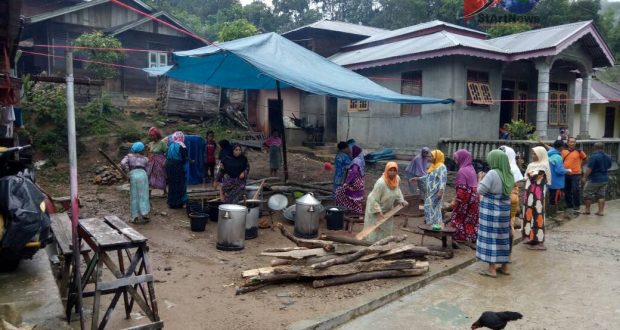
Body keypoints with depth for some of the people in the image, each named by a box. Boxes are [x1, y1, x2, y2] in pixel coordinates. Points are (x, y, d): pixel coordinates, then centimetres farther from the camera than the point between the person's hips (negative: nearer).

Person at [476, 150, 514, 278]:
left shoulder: (492, 173, -17)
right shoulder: (509, 175, 4)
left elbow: (480, 190, -17)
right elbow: (508, 191, 15)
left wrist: (481, 180, 0)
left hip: (491, 210, -7)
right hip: (504, 208, 7)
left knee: (491, 236, 0)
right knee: (503, 236, 14)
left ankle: (491, 268, 4)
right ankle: (505, 266, 23)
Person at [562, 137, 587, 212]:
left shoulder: (579, 151, -4)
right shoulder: (564, 151, 2)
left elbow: (585, 158, 11)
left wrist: (580, 165, 7)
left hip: (576, 174, -3)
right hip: (566, 174, 3)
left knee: (576, 191, -3)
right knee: (567, 190, 12)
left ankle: (576, 206, 9)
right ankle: (569, 205, 26)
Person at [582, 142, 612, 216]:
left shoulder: (594, 156, -19)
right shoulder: (608, 157, 5)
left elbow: (589, 169, -21)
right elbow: (609, 166, 19)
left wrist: (584, 177, -12)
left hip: (594, 179, -7)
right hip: (604, 179, 7)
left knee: (588, 195, 7)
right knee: (601, 195, 13)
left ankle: (587, 210, 14)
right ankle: (601, 211, 13)